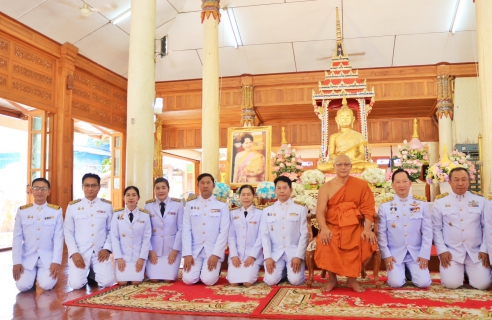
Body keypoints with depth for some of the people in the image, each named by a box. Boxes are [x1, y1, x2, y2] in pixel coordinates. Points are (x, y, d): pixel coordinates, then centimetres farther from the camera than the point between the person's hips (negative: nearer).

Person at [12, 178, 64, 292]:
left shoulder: (57, 211, -3)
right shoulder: (22, 211, 1)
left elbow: (59, 238, -5)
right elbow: (17, 238, 0)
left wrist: (56, 261, -12)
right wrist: (16, 262, -7)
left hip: (48, 257, -1)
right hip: (27, 257, 1)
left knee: (46, 285, -19)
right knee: (23, 286, -16)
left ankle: (41, 273, 16)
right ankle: (33, 273, 18)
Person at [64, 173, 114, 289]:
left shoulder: (107, 206, 4)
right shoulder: (73, 206, 1)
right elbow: (68, 232, 3)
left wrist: (107, 248, -7)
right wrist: (74, 252, -8)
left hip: (100, 251, 1)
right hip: (80, 251, 0)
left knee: (107, 282, -16)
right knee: (76, 284, -18)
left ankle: (94, 272, 18)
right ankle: (85, 273, 17)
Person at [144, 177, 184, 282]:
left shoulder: (177, 204, -3)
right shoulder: (148, 206, 1)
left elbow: (181, 229, -3)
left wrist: (175, 249, -9)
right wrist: (150, 250, -7)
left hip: (172, 247, -1)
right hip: (154, 248, 1)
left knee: (169, 278, -10)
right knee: (153, 278, -7)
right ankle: (148, 268, 27)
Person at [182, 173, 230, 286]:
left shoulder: (222, 205, -2)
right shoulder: (190, 203, 2)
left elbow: (224, 231, -6)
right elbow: (186, 230, 0)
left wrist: (215, 254, -14)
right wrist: (187, 254, -9)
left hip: (213, 250, -1)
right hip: (195, 249, 2)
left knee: (208, 280, -18)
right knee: (188, 279, -13)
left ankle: (215, 270, 16)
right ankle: (198, 270, 20)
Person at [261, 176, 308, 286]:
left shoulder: (301, 209, 3)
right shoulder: (267, 211, 8)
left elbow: (304, 234, -1)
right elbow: (265, 235, 4)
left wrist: (298, 256, -11)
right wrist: (267, 257, -7)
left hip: (294, 252, -1)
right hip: (275, 253, 1)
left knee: (295, 280, -21)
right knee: (271, 280, -17)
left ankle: (289, 271, 15)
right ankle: (282, 271, 16)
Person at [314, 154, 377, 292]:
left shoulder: (361, 185, 6)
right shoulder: (326, 187, 4)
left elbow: (368, 209, -1)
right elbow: (320, 211, -7)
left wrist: (368, 229, -18)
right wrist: (324, 228, -27)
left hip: (355, 228, 1)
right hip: (333, 228, -1)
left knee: (369, 244, -28)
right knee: (324, 244, -32)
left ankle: (352, 278, -2)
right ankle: (332, 278, -3)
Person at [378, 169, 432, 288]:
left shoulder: (422, 203, 0)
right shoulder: (385, 205, -3)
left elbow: (427, 231, 1)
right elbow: (381, 232, -1)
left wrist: (425, 254, -5)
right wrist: (386, 255, -7)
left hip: (416, 253, 1)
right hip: (395, 253, -1)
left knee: (423, 282, -14)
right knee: (396, 283, -17)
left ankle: (410, 271, 19)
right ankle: (401, 271, 18)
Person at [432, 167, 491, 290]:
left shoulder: (480, 201, 4)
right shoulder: (440, 202, -1)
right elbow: (436, 229, 1)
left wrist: (484, 250, -2)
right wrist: (442, 251, -7)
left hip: (475, 252, 2)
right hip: (451, 252, -1)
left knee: (482, 284, -12)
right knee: (451, 283, -15)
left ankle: (468, 271, 22)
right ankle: (457, 270, 19)